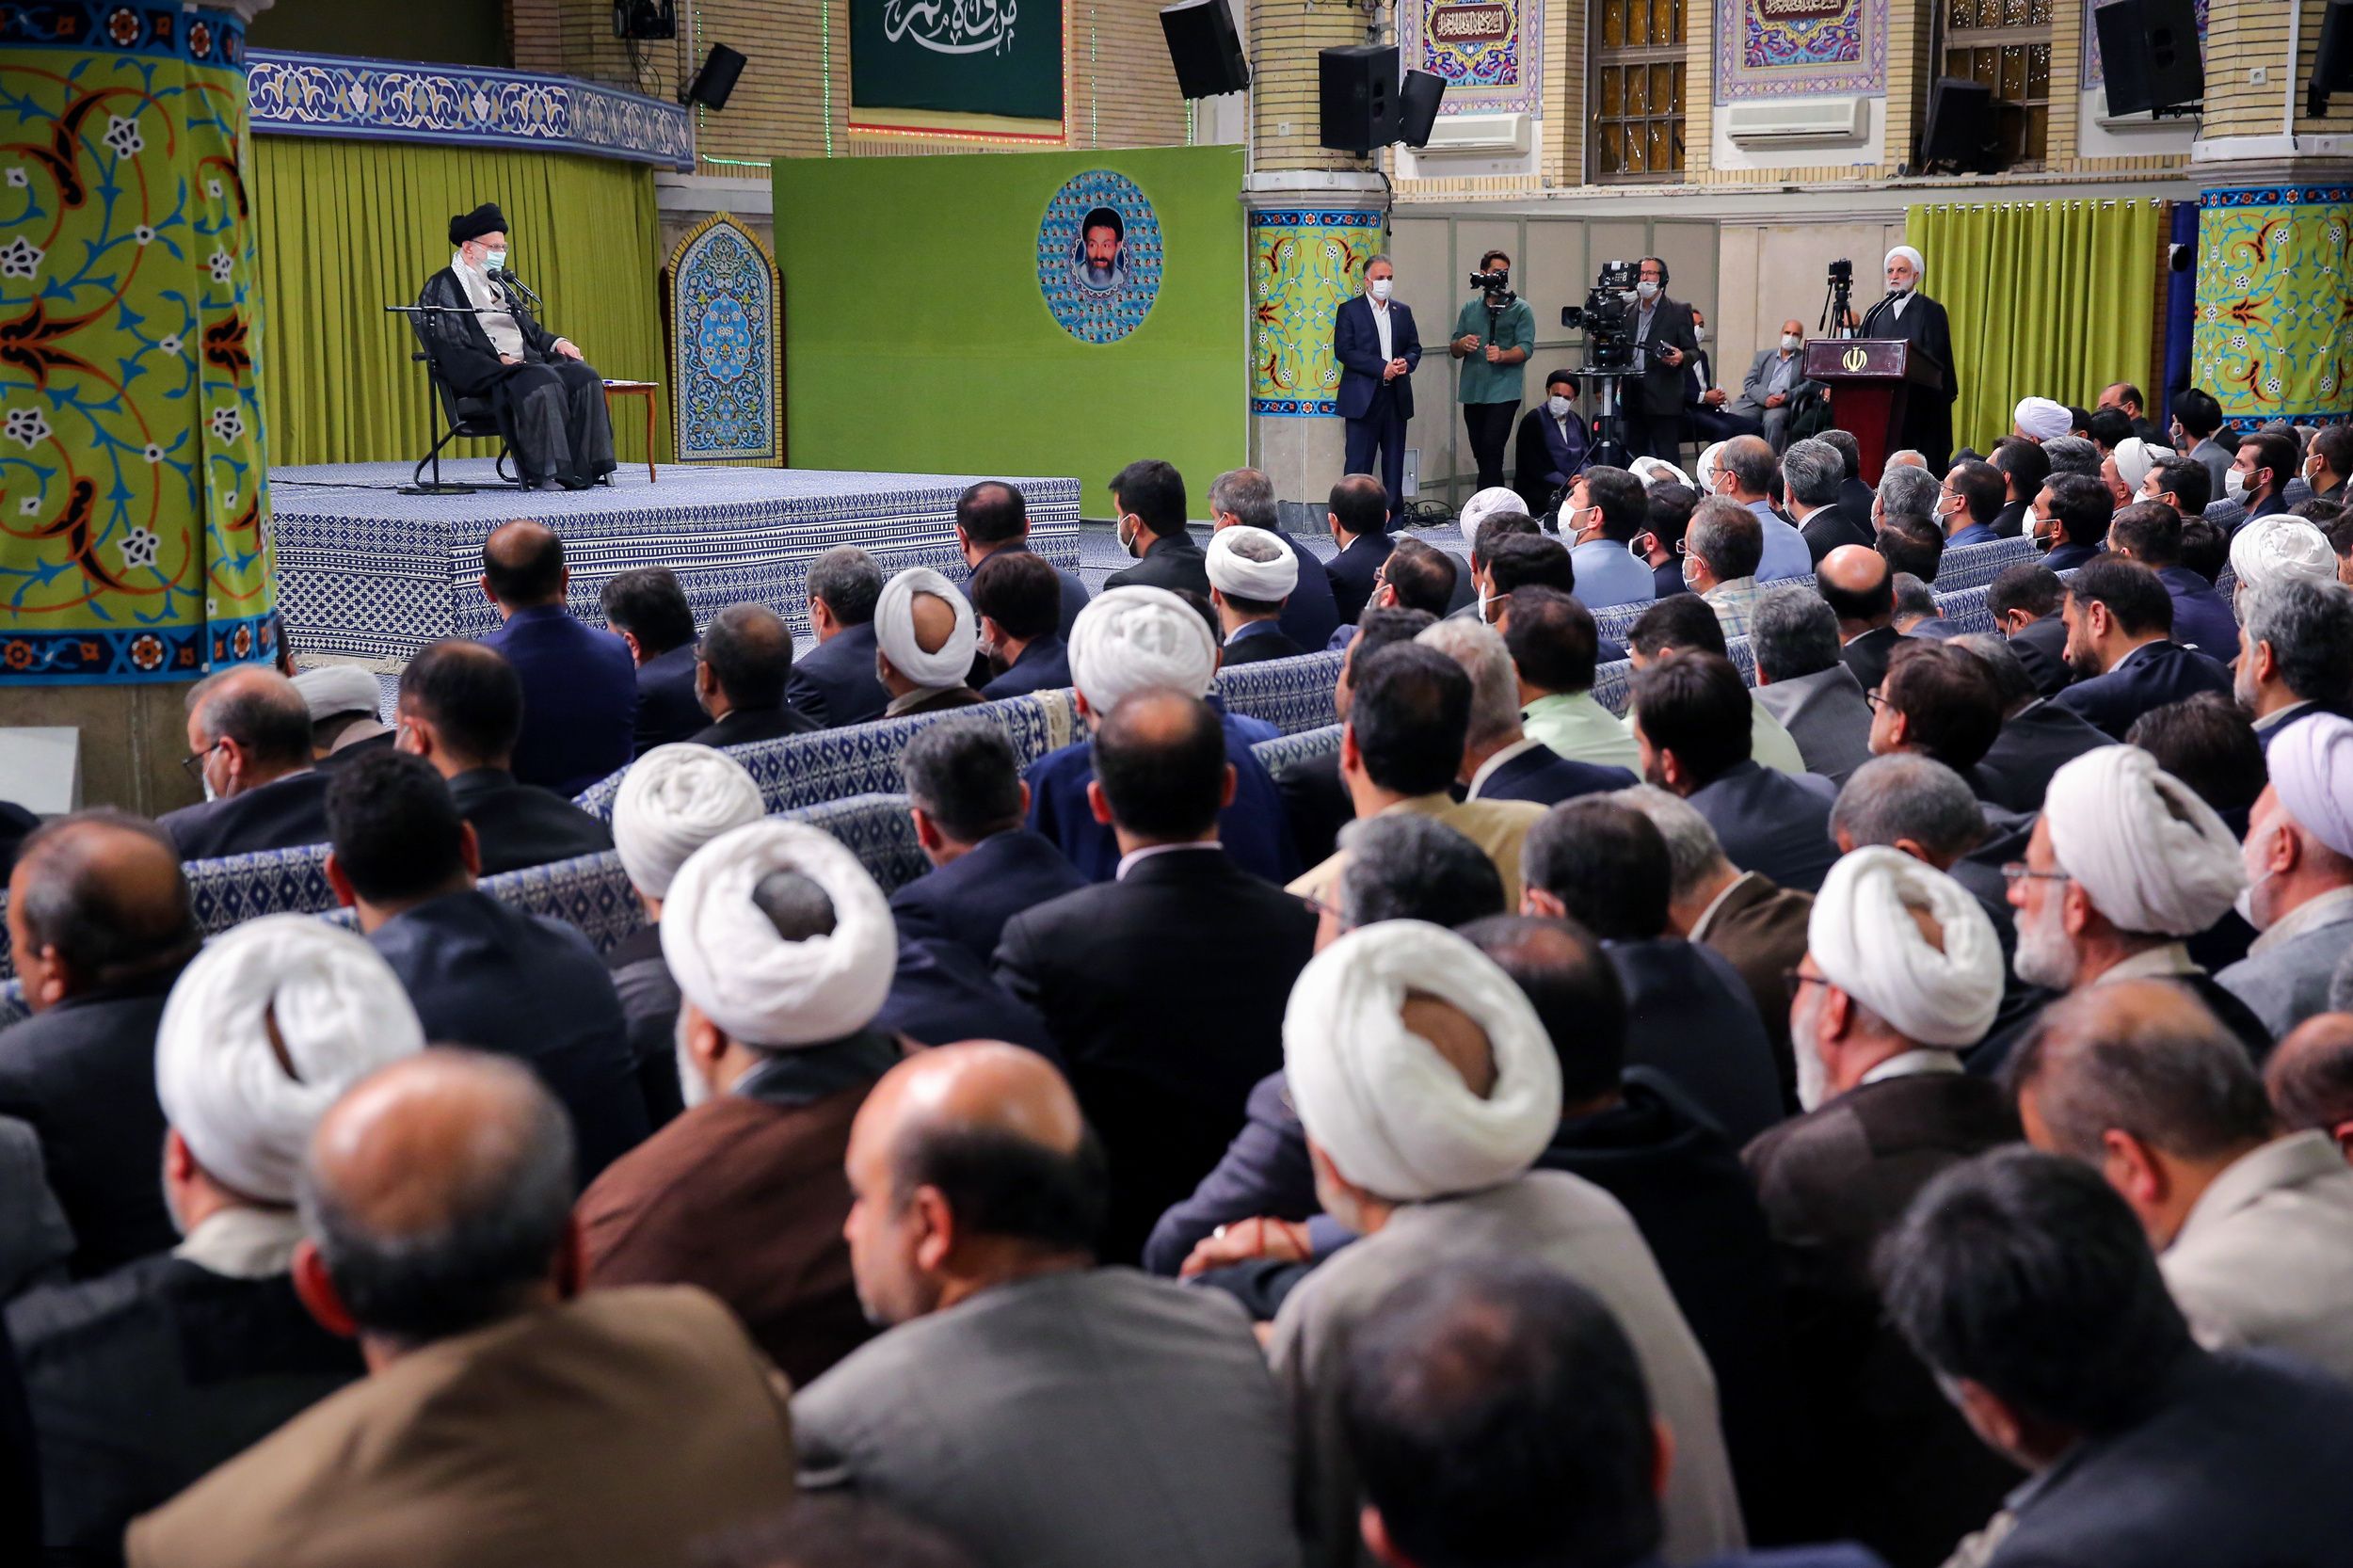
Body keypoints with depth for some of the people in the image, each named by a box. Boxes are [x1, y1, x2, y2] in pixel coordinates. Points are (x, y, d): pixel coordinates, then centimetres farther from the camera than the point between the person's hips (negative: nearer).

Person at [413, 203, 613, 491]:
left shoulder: (501, 284, 26)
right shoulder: (442, 288, -1)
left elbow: (530, 328, 29)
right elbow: (450, 347, -13)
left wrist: (555, 343, 7)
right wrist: (500, 360, -22)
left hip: (525, 362, 8)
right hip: (483, 375, -8)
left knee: (584, 375, -16)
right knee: (543, 381, -35)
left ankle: (586, 468, -21)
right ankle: (547, 474, -34)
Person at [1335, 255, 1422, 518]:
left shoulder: (1402, 311, 15)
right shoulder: (1349, 310, 0)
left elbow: (1415, 347, 16)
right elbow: (1343, 350, -9)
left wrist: (1407, 363, -9)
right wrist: (1382, 368, -16)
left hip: (1397, 397, 5)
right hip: (1363, 397, -5)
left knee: (1394, 459, 7)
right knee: (1359, 461, -5)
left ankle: (1394, 514, 13)